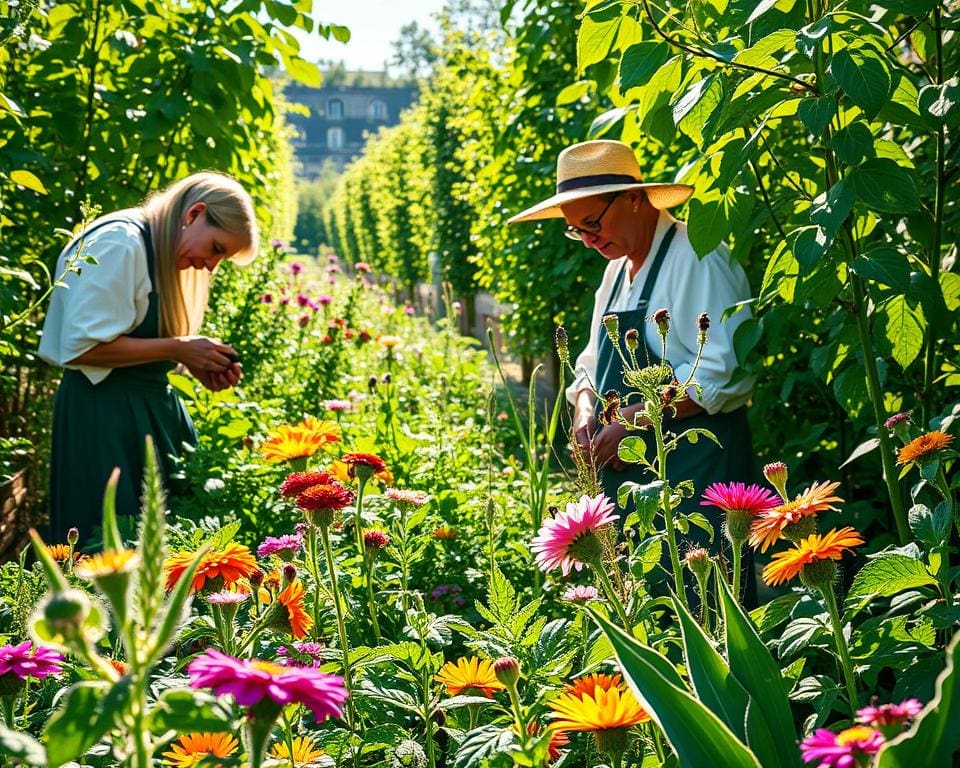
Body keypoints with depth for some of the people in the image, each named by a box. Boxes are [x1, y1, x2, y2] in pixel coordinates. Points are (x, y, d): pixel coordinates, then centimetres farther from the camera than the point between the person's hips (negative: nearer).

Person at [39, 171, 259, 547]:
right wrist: (179, 349, -17)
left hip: (151, 404, 9)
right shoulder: (119, 242, -16)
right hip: (104, 414, -9)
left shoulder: (165, 255, 14)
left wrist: (196, 363, 4)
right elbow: (81, 345, -22)